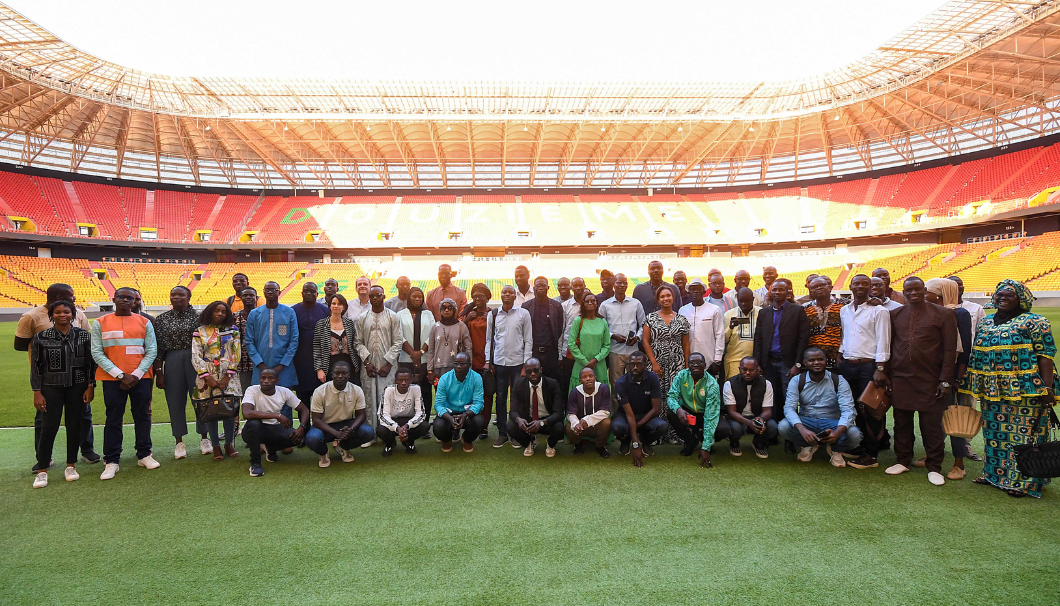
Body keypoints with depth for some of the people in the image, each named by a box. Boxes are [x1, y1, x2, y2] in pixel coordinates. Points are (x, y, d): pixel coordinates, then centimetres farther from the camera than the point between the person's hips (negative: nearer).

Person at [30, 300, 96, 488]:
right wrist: (37, 392, -3)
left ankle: (71, 465, 21)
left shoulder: (84, 335, 1)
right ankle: (42, 471, 10)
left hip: (77, 387, 1)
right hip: (51, 388, -1)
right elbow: (35, 366, 1)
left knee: (74, 426, 7)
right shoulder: (41, 337, 0)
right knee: (48, 428, -2)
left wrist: (91, 387, -1)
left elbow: (92, 363, 3)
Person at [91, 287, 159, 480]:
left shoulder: (144, 322, 6)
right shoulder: (100, 323, 3)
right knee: (113, 420, 2)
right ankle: (111, 461, 10)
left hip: (140, 377, 1)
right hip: (112, 378, -1)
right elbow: (97, 352, -2)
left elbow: (152, 351, 4)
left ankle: (144, 455, 18)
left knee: (142, 416, 7)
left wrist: (136, 375, -7)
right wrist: (120, 375, -11)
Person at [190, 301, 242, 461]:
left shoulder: (233, 330, 8)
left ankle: (229, 444, 13)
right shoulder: (200, 332, 6)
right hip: (207, 377, 0)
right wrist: (207, 378, -9)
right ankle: (215, 446, 10)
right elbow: (196, 356, 0)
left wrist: (228, 376, -6)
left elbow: (236, 354, 4)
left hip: (229, 377, 1)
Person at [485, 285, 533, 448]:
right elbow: (489, 339, 11)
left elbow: (528, 340, 1)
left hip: (518, 362, -2)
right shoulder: (493, 315, 7)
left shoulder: (523, 314, 2)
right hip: (499, 362, 2)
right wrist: (488, 361, 3)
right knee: (500, 399, 6)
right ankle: (502, 433, 16)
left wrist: (526, 364, -4)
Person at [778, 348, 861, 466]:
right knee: (783, 427, -29)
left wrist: (837, 433, -36)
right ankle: (808, 446, 3)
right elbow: (789, 408, -14)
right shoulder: (797, 381, -3)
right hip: (806, 421, 1)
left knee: (854, 435, -31)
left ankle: (836, 449, 5)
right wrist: (802, 430, -35)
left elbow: (847, 410, -15)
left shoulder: (839, 381, -5)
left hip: (832, 422, -1)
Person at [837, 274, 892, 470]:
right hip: (846, 365, 5)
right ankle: (857, 447, 19)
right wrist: (840, 359, 10)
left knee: (869, 410, -3)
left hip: (868, 365, -5)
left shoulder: (878, 311, -3)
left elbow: (882, 342, -7)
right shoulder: (844, 311, 14)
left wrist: (880, 369, -13)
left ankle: (872, 454, 5)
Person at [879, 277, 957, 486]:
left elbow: (949, 350, -1)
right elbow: (888, 346, 13)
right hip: (900, 379, 3)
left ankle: (934, 467, 15)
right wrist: (886, 374, 7)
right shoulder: (895, 315, 9)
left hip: (930, 380, -3)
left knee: (932, 424, 3)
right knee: (902, 422, 10)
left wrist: (945, 380, -6)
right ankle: (903, 461, 23)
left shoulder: (943, 315, 1)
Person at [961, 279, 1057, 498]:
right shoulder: (986, 322, 14)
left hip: (1024, 390, -6)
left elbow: (1046, 355, -9)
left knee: (1023, 433, -1)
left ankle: (1024, 481, 8)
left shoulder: (1034, 322, -4)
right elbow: (976, 355, 17)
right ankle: (995, 473, 24)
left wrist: (1047, 387, -17)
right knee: (995, 433, 13)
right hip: (993, 390, 6)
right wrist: (973, 386, 14)